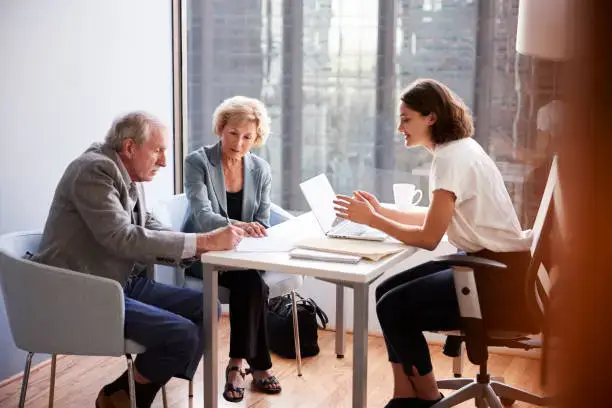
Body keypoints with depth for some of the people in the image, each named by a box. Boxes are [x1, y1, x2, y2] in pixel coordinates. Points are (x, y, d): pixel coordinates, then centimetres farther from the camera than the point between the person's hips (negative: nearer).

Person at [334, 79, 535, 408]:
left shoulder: (452, 158, -19)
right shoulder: (457, 149, 11)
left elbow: (428, 237, -19)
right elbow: (436, 218, 16)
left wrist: (372, 220, -10)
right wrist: (382, 211, 10)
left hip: (497, 276, -10)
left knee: (393, 307, -10)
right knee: (387, 292, 5)